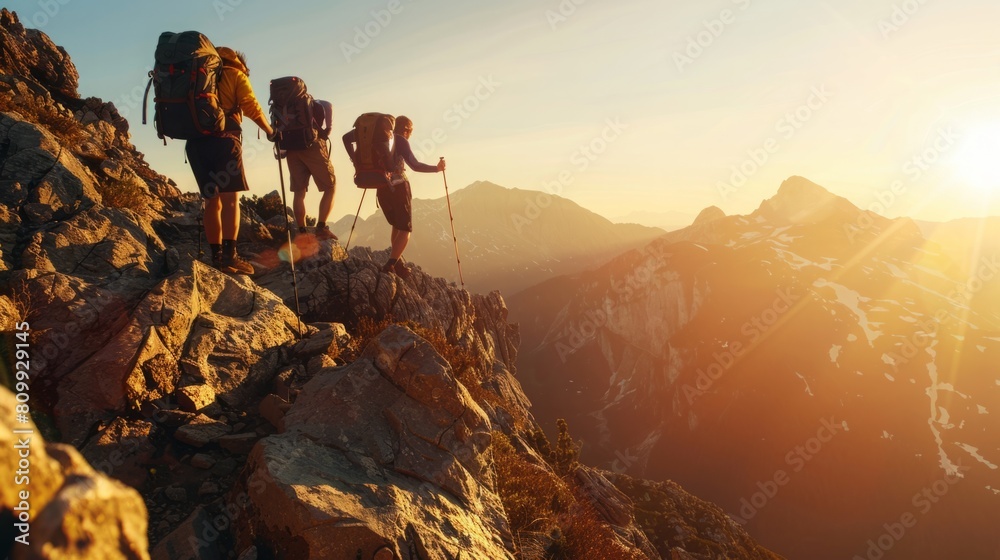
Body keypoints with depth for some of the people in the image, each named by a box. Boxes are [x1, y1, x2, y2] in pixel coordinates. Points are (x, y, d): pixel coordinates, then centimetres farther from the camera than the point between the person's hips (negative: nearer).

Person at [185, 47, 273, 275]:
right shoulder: (236, 74, 12)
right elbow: (251, 107, 1)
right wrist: (270, 131, 12)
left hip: (195, 140, 6)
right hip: (224, 138, -5)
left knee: (211, 200, 7)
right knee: (230, 197, -11)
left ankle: (217, 257, 2)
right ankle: (230, 255, -22)